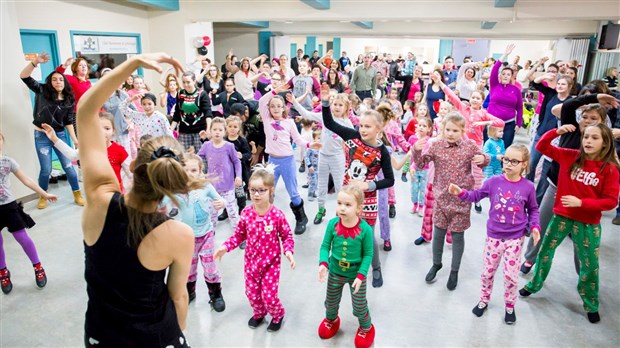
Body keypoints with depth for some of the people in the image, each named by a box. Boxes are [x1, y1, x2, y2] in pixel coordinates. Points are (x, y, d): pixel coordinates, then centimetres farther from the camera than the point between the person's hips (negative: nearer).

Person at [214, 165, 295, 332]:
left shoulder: (277, 215, -20)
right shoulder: (246, 213, -10)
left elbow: (287, 236, -8)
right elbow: (239, 235, 2)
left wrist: (288, 251, -24)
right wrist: (226, 246, -9)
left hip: (271, 262, -3)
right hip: (251, 261, 4)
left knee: (269, 295, 2)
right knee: (252, 293, 16)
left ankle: (278, 315, 36)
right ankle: (259, 314, 48)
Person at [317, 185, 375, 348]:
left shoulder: (365, 229, -25)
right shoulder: (333, 224, -20)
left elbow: (368, 254, -16)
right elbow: (325, 246, -10)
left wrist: (361, 275, -22)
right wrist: (323, 263, -26)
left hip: (356, 273, -3)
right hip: (335, 272, 3)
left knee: (359, 305, 14)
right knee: (331, 301, 25)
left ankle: (366, 328, 46)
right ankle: (331, 320, 58)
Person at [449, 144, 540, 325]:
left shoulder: (528, 187, -9)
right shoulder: (494, 181, -10)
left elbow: (533, 209, 6)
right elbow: (476, 195, 2)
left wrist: (535, 226, -8)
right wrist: (461, 192, -15)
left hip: (515, 238, -1)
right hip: (494, 236, 1)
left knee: (511, 275, 7)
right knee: (487, 272, 14)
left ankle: (510, 306, 31)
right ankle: (484, 300, 36)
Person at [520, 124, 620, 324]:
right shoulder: (570, 156, -5)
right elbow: (542, 147, -1)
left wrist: (581, 202, -23)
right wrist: (557, 132, -17)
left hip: (588, 223, -2)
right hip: (561, 216, 2)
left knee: (590, 265, 9)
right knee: (545, 251, 15)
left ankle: (591, 305, 31)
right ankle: (534, 285, 37)